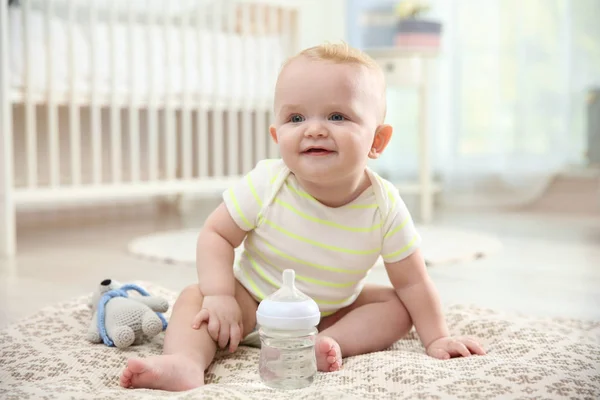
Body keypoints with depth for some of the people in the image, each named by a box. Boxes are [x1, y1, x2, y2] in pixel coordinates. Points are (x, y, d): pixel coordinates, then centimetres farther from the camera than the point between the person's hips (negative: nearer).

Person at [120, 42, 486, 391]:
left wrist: (436, 338, -13)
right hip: (255, 302, -1)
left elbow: (412, 282, -11)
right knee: (195, 296, -22)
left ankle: (327, 343, -30)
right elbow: (217, 234, -15)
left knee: (398, 309, -14)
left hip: (334, 311, 2)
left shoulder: (384, 207, -22)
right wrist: (220, 296, -27)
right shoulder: (265, 185, -24)